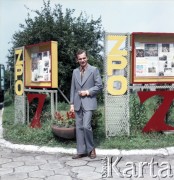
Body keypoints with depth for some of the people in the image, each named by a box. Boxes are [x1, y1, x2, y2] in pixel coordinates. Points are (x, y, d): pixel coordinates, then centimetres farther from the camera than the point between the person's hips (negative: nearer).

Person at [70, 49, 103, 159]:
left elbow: (99, 86, -3)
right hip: (78, 103, 5)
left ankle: (91, 149, 8)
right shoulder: (75, 72, 13)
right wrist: (72, 103, 7)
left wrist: (87, 92, -12)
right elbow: (73, 88, 13)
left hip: (88, 102, -5)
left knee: (86, 126, -13)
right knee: (79, 127, 6)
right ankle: (81, 151, 15)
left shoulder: (94, 70, 0)